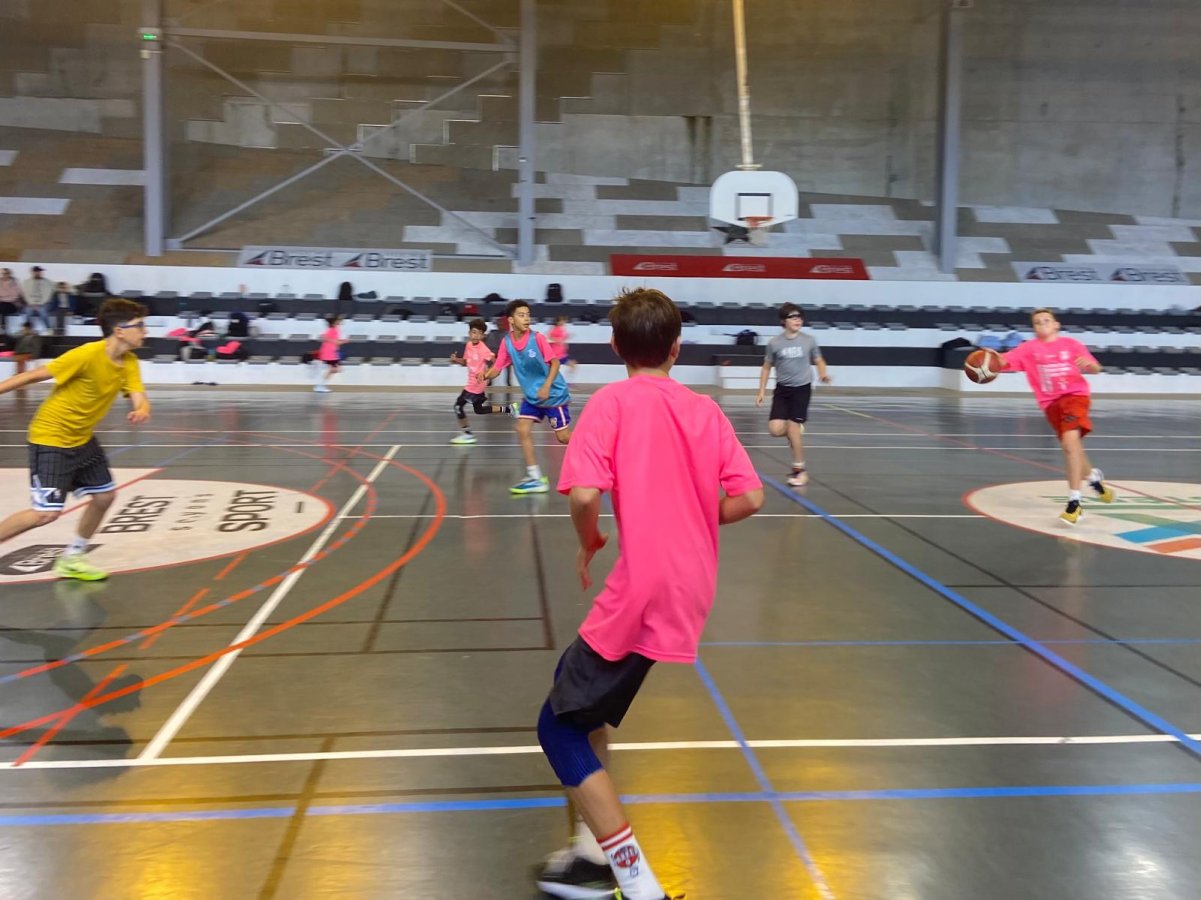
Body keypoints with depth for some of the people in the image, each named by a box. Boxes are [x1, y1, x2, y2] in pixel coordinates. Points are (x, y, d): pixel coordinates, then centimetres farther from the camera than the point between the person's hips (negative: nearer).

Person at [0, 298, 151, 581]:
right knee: (47, 513, -12)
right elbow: (34, 375, -18)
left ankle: (72, 559, 28)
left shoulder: (129, 362, -3)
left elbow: (139, 398, -14)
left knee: (105, 494, 10)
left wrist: (142, 411, -37)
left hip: (81, 439, 8)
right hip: (50, 438, -8)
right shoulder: (87, 355, -25)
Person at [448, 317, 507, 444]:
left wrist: (485, 374, -35)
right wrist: (456, 360, -2)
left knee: (459, 405, -4)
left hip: (476, 385, -9)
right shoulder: (469, 345, 4)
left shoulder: (482, 349, -21)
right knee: (479, 410, 19)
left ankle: (466, 433, 8)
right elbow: (466, 362, 17)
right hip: (473, 384, 9)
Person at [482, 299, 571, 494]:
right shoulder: (506, 342, -5)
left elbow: (555, 362, -14)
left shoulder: (537, 338, -18)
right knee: (523, 430, -5)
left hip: (553, 393, -5)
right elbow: (498, 367, -3)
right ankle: (535, 478, 3)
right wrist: (486, 376, -25)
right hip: (531, 395, 5)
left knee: (563, 437, -2)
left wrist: (546, 386, -26)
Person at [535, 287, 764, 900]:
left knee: (560, 726, 4)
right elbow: (750, 497, 6)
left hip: (641, 593, -7)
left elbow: (584, 494, -19)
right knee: (576, 675, 26)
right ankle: (597, 851, 29)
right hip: (689, 590, 8)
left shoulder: (613, 401, -7)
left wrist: (589, 543, 0)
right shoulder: (705, 409, 10)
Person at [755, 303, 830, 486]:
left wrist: (823, 374, -12)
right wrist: (761, 392, 5)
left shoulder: (809, 340, -4)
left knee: (792, 428, -10)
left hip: (802, 388, -2)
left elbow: (819, 361, 9)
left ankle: (799, 470, 5)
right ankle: (797, 431, 24)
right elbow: (766, 367, 7)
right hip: (782, 389, 2)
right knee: (776, 429, -11)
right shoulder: (774, 343, -4)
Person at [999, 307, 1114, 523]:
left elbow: (1096, 369, 5)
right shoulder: (1029, 348, 1)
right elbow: (1006, 360, -15)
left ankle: (1074, 501, -22)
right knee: (1070, 447, 15)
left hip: (1075, 395, -3)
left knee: (1070, 441, -24)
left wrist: (1088, 363, -18)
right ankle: (1093, 476, 49)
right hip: (1050, 402, 3)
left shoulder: (1071, 344, 2)